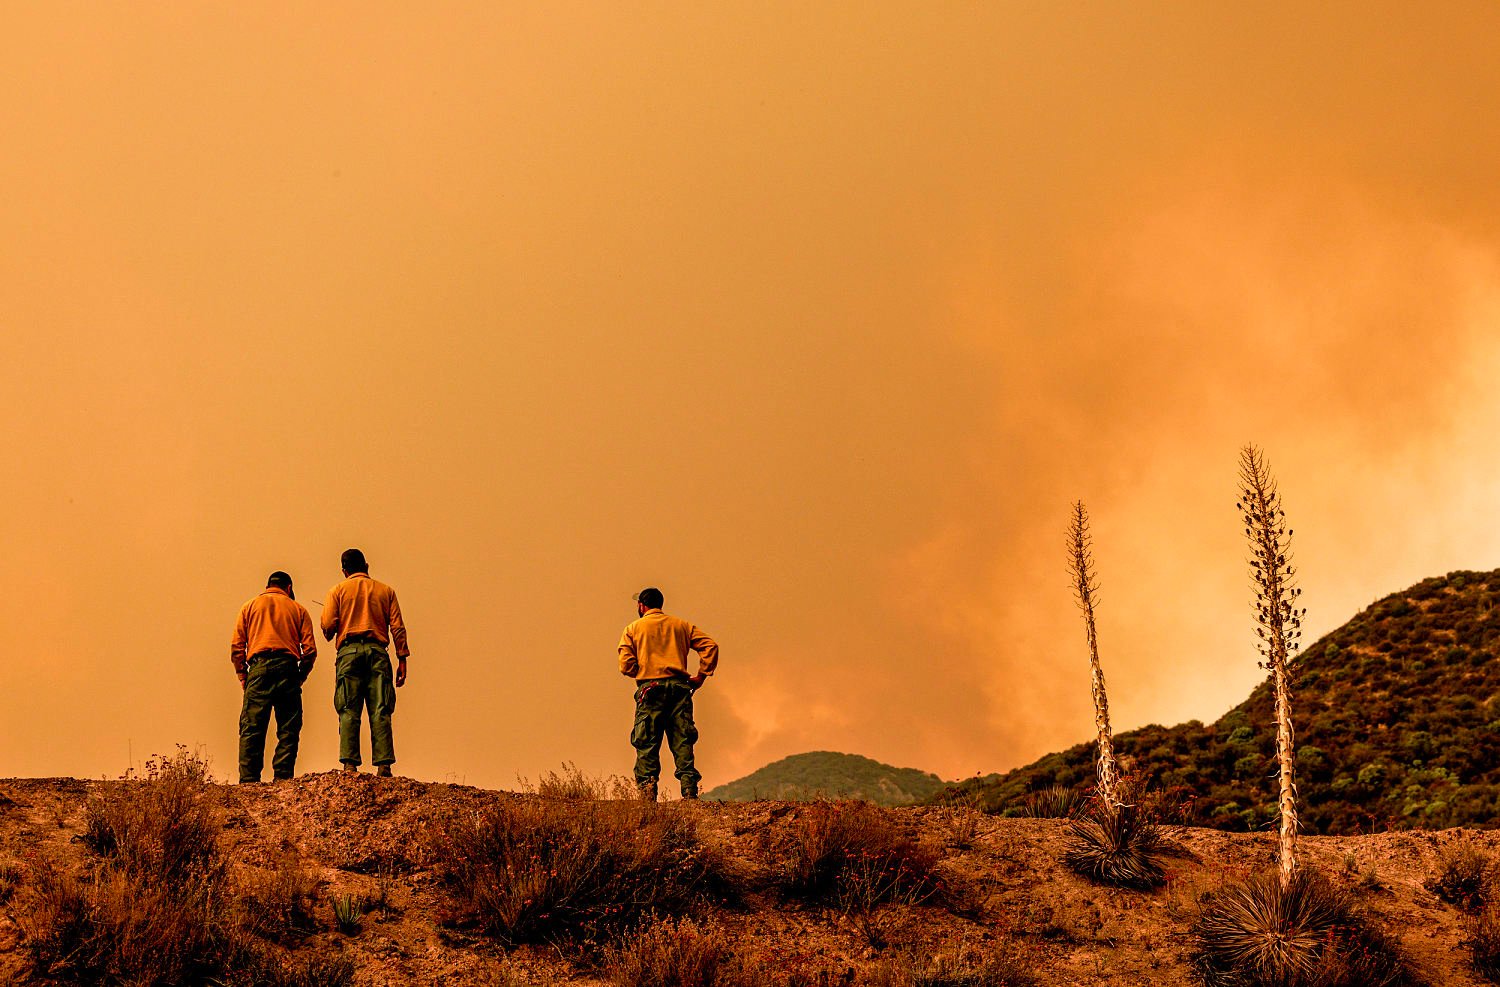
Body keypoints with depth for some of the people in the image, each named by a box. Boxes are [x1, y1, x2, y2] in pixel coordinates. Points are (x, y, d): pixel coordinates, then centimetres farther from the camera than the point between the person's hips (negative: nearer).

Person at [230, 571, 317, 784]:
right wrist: (300, 676, 15)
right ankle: (282, 777, -7)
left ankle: (248, 779, -12)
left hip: (259, 666, 0)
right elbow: (310, 649, 7)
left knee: (252, 728, -4)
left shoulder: (250, 606, 18)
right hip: (288, 667, 0)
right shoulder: (297, 609, 17)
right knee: (288, 729, 2)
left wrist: (242, 675, 13)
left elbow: (236, 645, 8)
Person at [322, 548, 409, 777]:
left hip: (349, 650, -1)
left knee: (349, 711, -3)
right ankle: (383, 764, -12)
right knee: (380, 711, -4)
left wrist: (330, 635, 23)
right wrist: (402, 660, 5)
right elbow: (398, 628, 6)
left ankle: (349, 763, -14)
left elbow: (328, 625, 0)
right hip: (378, 651, 1)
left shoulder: (338, 591, 11)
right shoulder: (386, 591, 15)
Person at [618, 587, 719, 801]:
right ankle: (689, 789, -8)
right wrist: (701, 676, 7)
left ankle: (647, 790, -12)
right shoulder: (681, 625, 16)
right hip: (679, 687, 2)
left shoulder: (633, 628, 9)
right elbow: (710, 646, 5)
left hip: (650, 688, -2)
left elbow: (626, 665, -3)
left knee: (647, 744, -1)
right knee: (682, 742, 2)